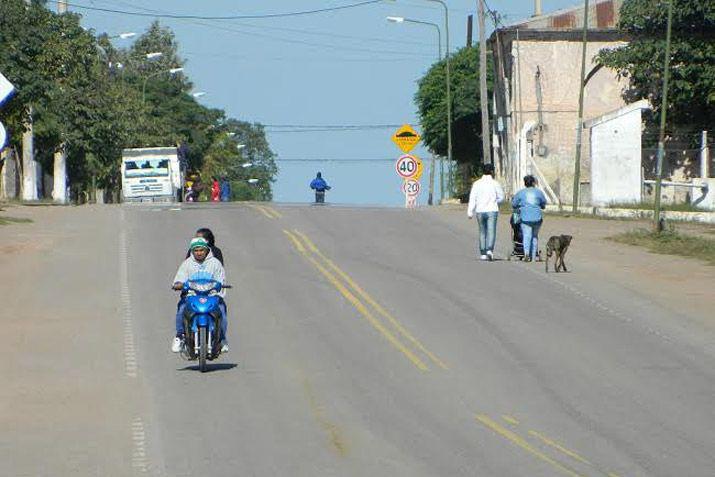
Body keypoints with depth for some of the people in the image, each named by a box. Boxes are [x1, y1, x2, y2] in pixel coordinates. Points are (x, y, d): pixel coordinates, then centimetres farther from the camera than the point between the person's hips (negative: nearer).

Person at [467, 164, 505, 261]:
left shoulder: (477, 184, 0)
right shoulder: (495, 183, -3)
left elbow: (472, 198, -4)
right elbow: (501, 197, 6)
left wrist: (470, 212, -3)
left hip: (480, 210, 2)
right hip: (492, 210, -2)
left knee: (482, 232, 14)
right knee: (491, 231, -6)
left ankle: (483, 253, 16)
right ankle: (490, 250, -26)